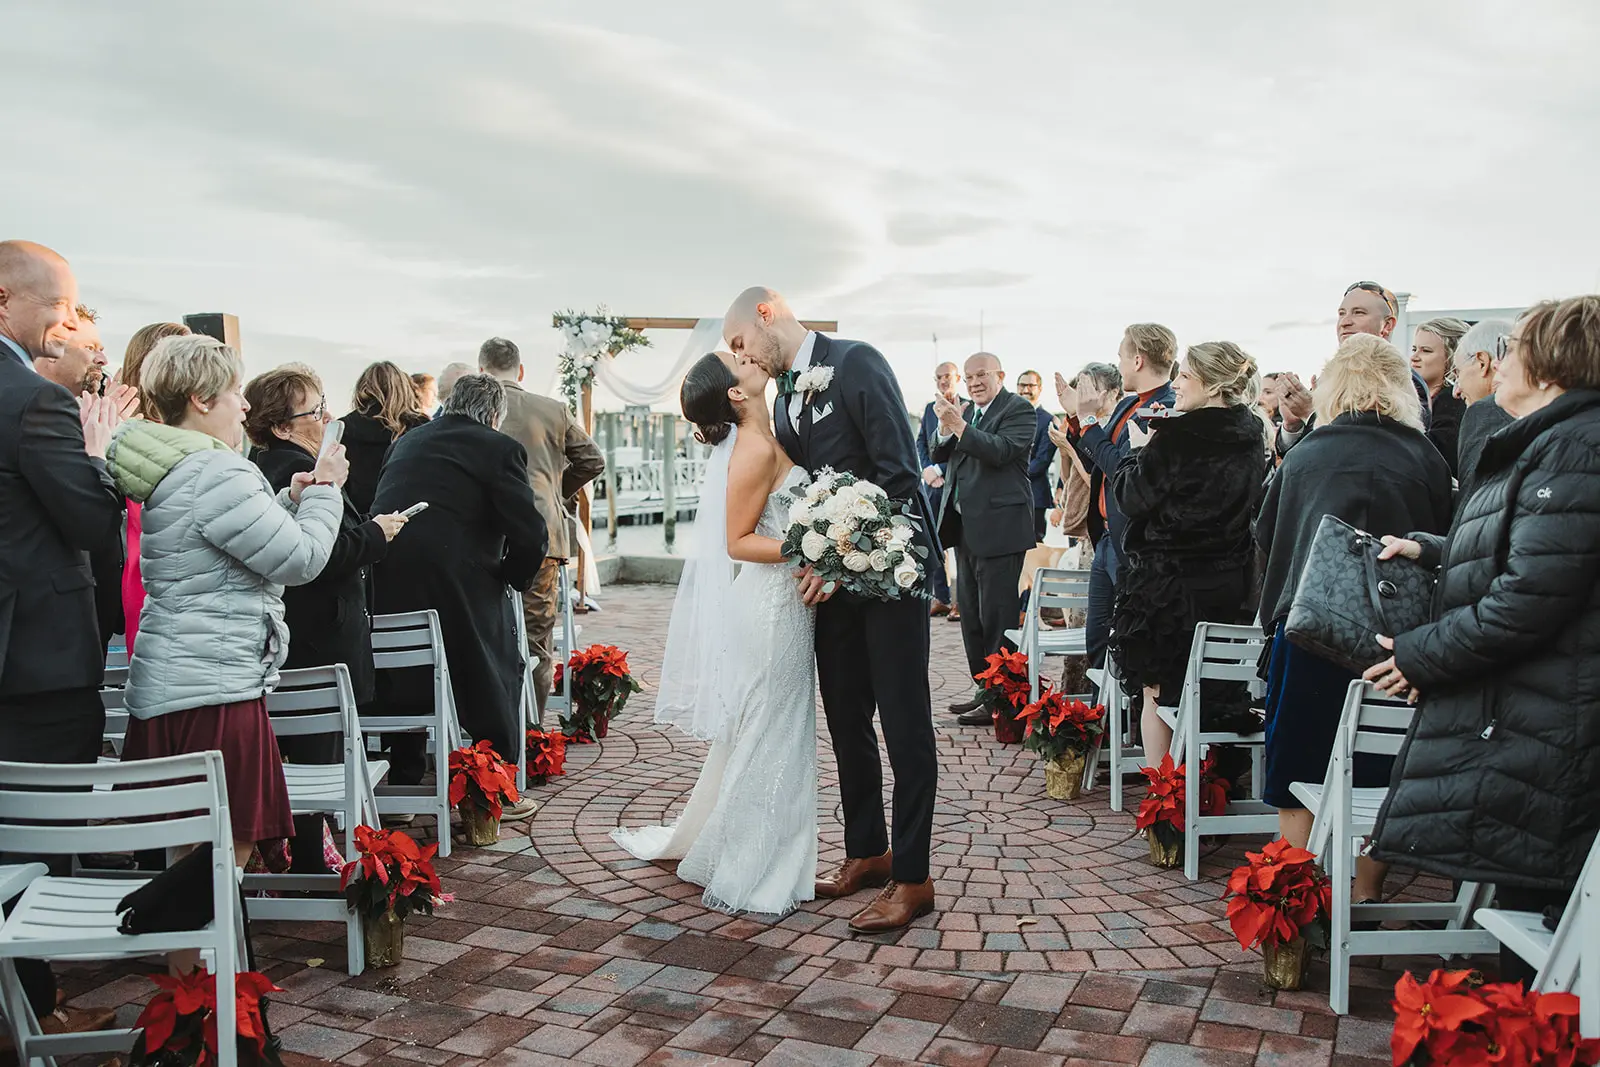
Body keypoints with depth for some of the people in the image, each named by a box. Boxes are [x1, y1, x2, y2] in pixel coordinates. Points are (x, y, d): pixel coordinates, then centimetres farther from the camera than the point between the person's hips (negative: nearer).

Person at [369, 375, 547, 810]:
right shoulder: (500, 448, -2)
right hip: (458, 582, -5)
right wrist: (513, 577, 8)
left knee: (403, 679, 20)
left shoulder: (406, 441, 17)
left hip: (386, 582, 6)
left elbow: (376, 509, 19)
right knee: (496, 674, 12)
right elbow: (530, 534, -8)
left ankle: (401, 788, 28)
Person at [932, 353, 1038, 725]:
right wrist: (945, 427, -9)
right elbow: (939, 454, 9)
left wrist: (959, 426, -26)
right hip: (966, 527, 9)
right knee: (971, 615, 15)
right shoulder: (967, 411, 16)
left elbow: (1001, 450, -21)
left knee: (996, 615, -5)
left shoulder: (1018, 409, -7)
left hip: (999, 528, -8)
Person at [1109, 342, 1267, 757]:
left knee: (1158, 692, 6)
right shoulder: (1251, 441, 4)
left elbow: (1131, 498, -13)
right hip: (1231, 590, 7)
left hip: (1167, 587, -6)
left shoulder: (1175, 438, -17)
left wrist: (1138, 450, 4)